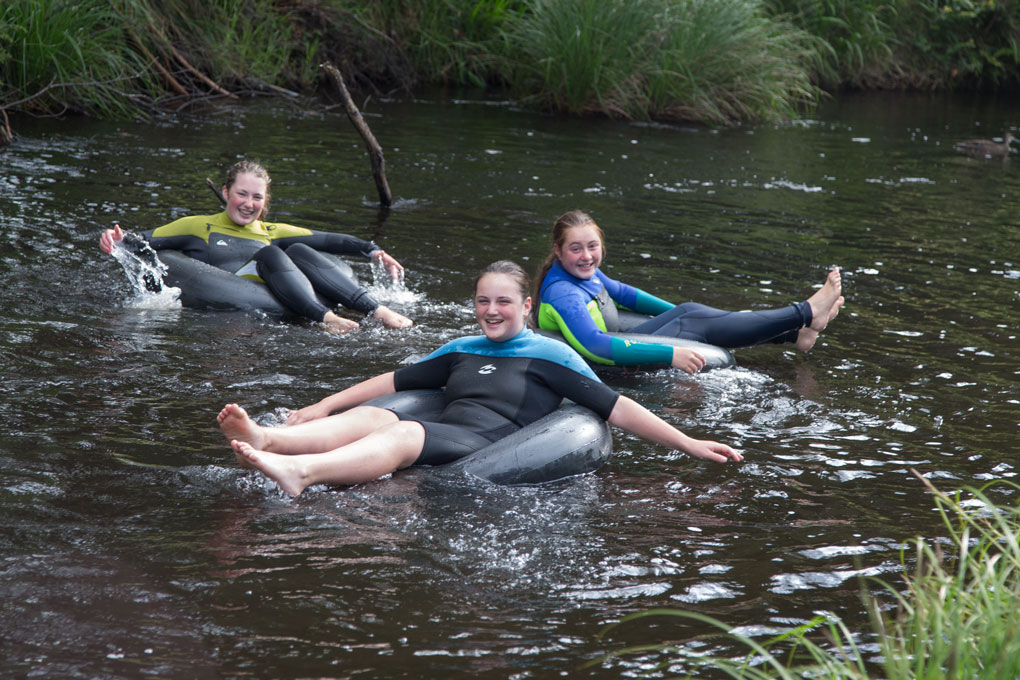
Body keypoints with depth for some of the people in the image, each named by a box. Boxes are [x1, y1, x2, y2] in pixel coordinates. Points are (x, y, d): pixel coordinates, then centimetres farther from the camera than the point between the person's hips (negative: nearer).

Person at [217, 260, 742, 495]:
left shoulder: (550, 356, 13)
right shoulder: (461, 351, 29)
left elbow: (616, 408, 9)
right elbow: (393, 382, 33)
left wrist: (689, 445, 3)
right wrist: (321, 408, 28)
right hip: (442, 438, 5)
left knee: (406, 434, -33)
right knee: (371, 417, -24)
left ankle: (299, 472, -60)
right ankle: (266, 440, -50)